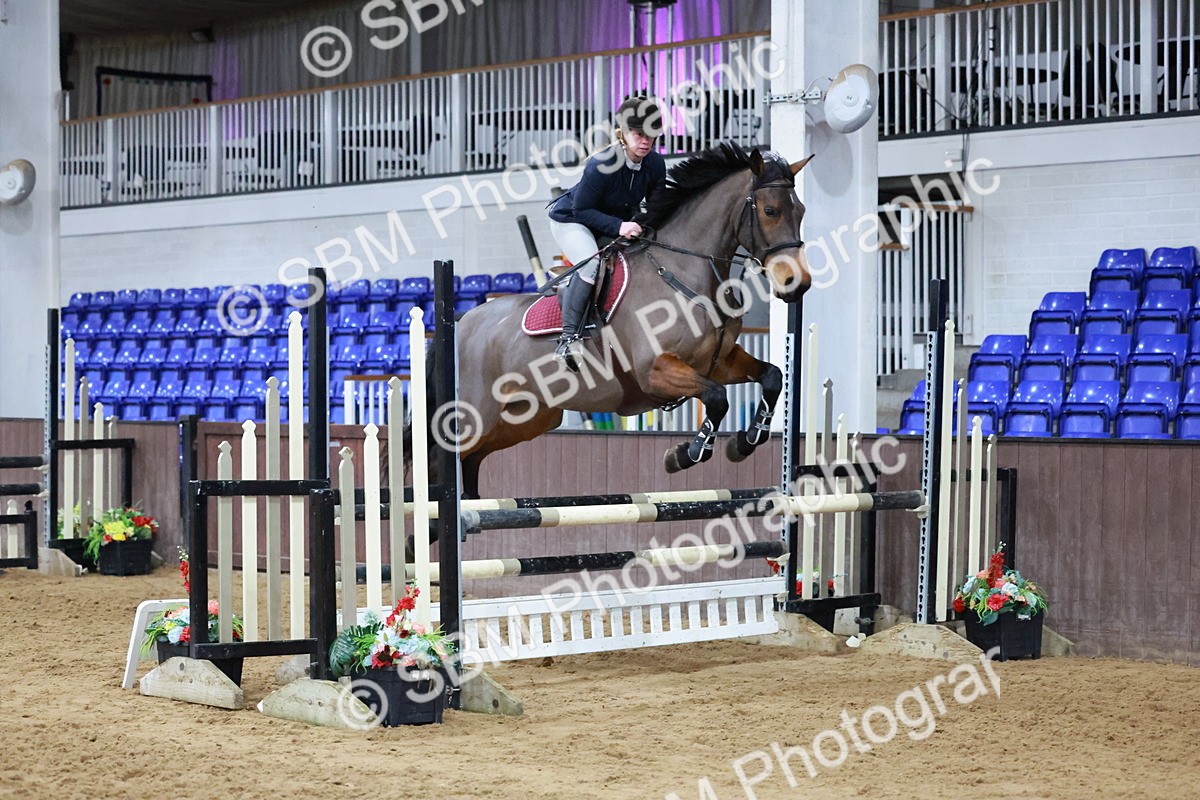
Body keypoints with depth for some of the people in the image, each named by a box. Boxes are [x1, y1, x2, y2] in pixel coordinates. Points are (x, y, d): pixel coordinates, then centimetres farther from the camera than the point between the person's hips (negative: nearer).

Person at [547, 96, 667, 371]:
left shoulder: (656, 165, -14)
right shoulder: (601, 165, -33)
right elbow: (581, 210, -27)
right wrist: (617, 226, -38)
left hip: (618, 220, 8)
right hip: (570, 219, -8)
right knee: (591, 263, -31)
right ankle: (569, 338, -30)